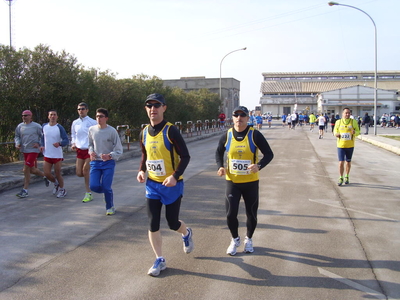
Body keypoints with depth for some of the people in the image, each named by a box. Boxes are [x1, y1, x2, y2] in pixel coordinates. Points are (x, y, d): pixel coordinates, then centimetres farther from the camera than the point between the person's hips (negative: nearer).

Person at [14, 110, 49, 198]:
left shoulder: (36, 126, -8)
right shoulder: (20, 126, 5)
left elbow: (42, 136, 0)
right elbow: (17, 136, 14)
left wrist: (39, 143, -14)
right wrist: (17, 144, -4)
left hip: (33, 150, -6)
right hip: (25, 150, 6)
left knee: (26, 169, -10)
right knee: (32, 170, 14)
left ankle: (25, 190, -2)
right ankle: (45, 176, 43)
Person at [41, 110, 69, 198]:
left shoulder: (59, 128, -10)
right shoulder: (44, 126, 5)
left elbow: (66, 140, -14)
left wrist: (59, 143, -33)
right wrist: (42, 145, 6)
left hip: (57, 155, -4)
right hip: (47, 155, 4)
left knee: (58, 174, 3)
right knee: (47, 174, 2)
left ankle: (62, 190, 25)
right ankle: (56, 184, 32)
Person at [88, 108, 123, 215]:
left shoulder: (112, 131, -11)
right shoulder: (92, 129, 0)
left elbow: (119, 150, -8)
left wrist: (109, 156, -26)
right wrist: (91, 152, -5)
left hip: (108, 163, -3)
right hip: (95, 162, 4)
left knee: (106, 187, -8)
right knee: (93, 186, -8)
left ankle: (110, 207, 18)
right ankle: (108, 192, 27)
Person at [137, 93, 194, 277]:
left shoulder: (171, 131, -15)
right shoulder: (144, 133, 3)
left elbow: (185, 156, -14)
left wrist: (175, 176, -26)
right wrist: (141, 170, -1)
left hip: (171, 184, -5)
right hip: (152, 184, 5)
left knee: (172, 223, 6)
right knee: (153, 224, 2)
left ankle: (187, 234, 42)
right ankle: (159, 260, 16)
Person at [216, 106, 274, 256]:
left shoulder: (255, 135, -10)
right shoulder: (227, 136, -2)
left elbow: (269, 154, -7)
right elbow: (219, 153, 14)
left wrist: (259, 165, -25)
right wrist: (220, 166, -5)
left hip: (251, 182, -1)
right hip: (232, 182, 1)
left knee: (251, 213, 10)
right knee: (230, 214, -3)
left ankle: (249, 239, 37)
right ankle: (235, 239, 25)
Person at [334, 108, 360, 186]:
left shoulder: (353, 122, 0)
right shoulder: (338, 122, 1)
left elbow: (358, 131, 4)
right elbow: (335, 131, 12)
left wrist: (354, 132, -19)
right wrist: (336, 134, -11)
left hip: (350, 146, 1)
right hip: (340, 145, -1)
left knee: (348, 162, 13)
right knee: (341, 162, -7)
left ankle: (347, 177, 30)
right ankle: (340, 178, 5)